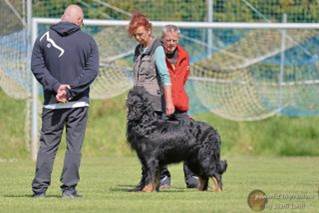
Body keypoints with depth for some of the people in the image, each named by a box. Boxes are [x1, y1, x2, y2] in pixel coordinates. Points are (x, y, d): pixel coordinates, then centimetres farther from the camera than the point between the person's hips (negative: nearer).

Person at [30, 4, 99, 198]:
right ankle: (69, 188, -1)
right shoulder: (88, 41, 0)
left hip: (52, 103, 1)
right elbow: (92, 71, -7)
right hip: (79, 102, -1)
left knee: (47, 144, 6)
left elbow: (37, 67, -4)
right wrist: (70, 89, -12)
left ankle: (40, 188, 0)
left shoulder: (44, 39, 3)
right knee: (74, 146, 3)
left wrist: (56, 86, -11)